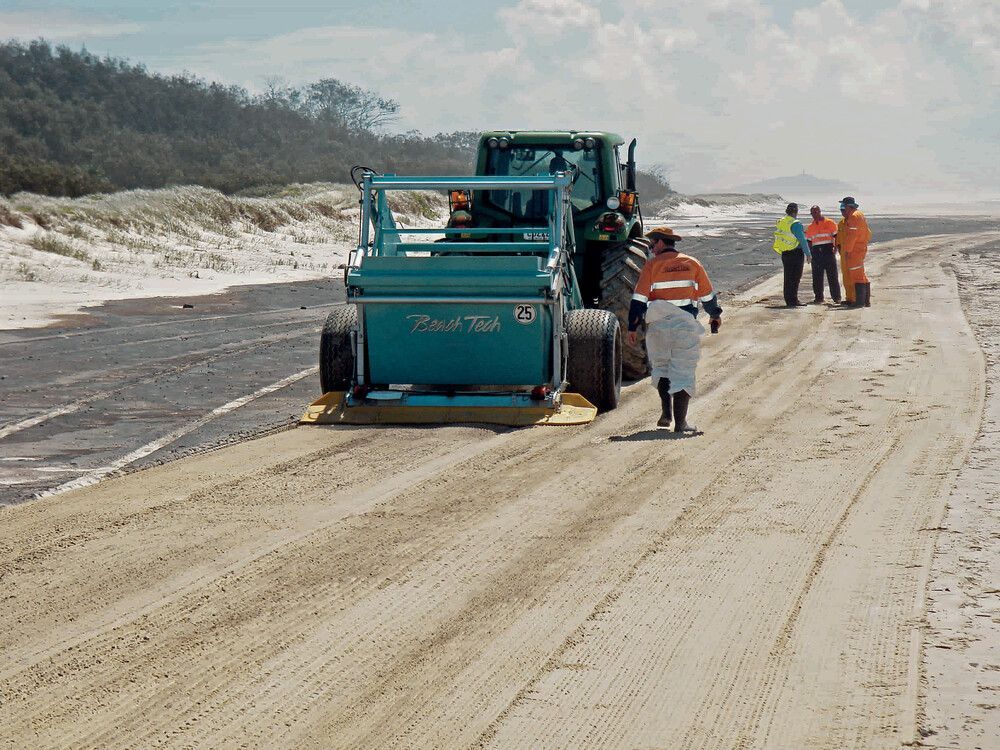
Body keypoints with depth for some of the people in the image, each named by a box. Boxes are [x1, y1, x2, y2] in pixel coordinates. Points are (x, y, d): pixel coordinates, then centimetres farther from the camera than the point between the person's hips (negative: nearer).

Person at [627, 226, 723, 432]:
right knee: (683, 372, 3)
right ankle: (680, 422, -2)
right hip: (686, 326, 0)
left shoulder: (652, 266, -2)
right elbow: (707, 295, 12)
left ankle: (666, 412, 9)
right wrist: (715, 314, 30)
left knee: (661, 367, 19)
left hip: (658, 326, 0)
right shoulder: (692, 264, 4)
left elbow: (639, 299, -6)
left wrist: (632, 328, 0)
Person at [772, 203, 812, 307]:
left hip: (784, 253, 7)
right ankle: (793, 300, -4)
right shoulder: (795, 224, -16)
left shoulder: (779, 223, 8)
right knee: (795, 277, -2)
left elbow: (778, 239, 16)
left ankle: (788, 300, 13)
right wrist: (808, 254, -9)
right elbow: (802, 240, -15)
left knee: (788, 278, 12)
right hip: (796, 253, -7)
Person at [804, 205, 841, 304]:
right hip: (816, 252, 3)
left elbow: (836, 236, 2)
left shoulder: (830, 223, 3)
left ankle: (836, 296, 3)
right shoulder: (810, 227, 15)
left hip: (828, 250, -3)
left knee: (832, 275, -2)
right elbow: (809, 242, 17)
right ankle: (818, 297, 7)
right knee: (817, 276, 1)